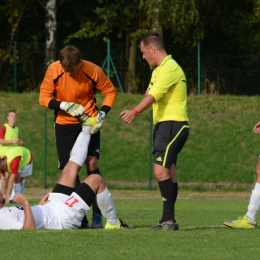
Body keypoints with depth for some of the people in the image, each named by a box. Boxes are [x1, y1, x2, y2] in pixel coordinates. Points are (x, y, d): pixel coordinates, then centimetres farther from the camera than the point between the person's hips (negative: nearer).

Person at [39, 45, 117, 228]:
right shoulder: (53, 70, -15)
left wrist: (102, 114, -16)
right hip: (64, 124, 2)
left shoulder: (93, 71, -17)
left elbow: (111, 91, -3)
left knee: (92, 163, -14)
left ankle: (97, 215, -10)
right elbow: (44, 98, -8)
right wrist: (65, 106, -23)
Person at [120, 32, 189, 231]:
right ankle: (168, 221, 16)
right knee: (169, 173, 12)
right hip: (164, 125, 11)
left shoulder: (169, 68, -14)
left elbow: (154, 95, -26)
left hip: (172, 125, -11)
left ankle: (168, 219, -19)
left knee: (161, 170, -17)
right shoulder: (159, 69, 19)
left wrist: (135, 112, -37)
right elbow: (151, 94, 16)